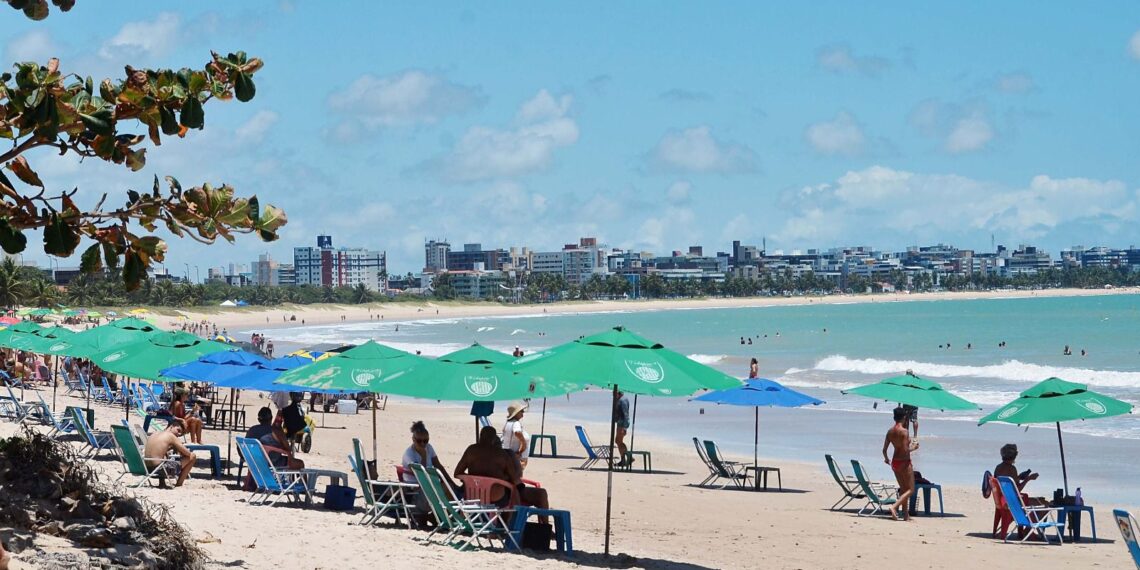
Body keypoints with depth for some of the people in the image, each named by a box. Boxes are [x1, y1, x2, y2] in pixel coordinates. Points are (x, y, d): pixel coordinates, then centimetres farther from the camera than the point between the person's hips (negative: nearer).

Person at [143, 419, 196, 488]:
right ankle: (179, 483, 13)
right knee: (192, 456, 3)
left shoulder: (154, 434, 15)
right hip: (159, 469, -8)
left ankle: (162, 483, 34)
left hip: (147, 468, 8)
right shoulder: (171, 436, -5)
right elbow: (188, 453, -2)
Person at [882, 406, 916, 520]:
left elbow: (884, 449, 7)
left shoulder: (890, 431, 4)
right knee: (910, 489, 2)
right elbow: (905, 450, -23)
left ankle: (906, 515, 19)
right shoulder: (904, 431, -17)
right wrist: (913, 448, -3)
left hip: (894, 462, 7)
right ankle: (894, 507, -16)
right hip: (904, 462, -7)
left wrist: (886, 459, 25)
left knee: (903, 489, 18)